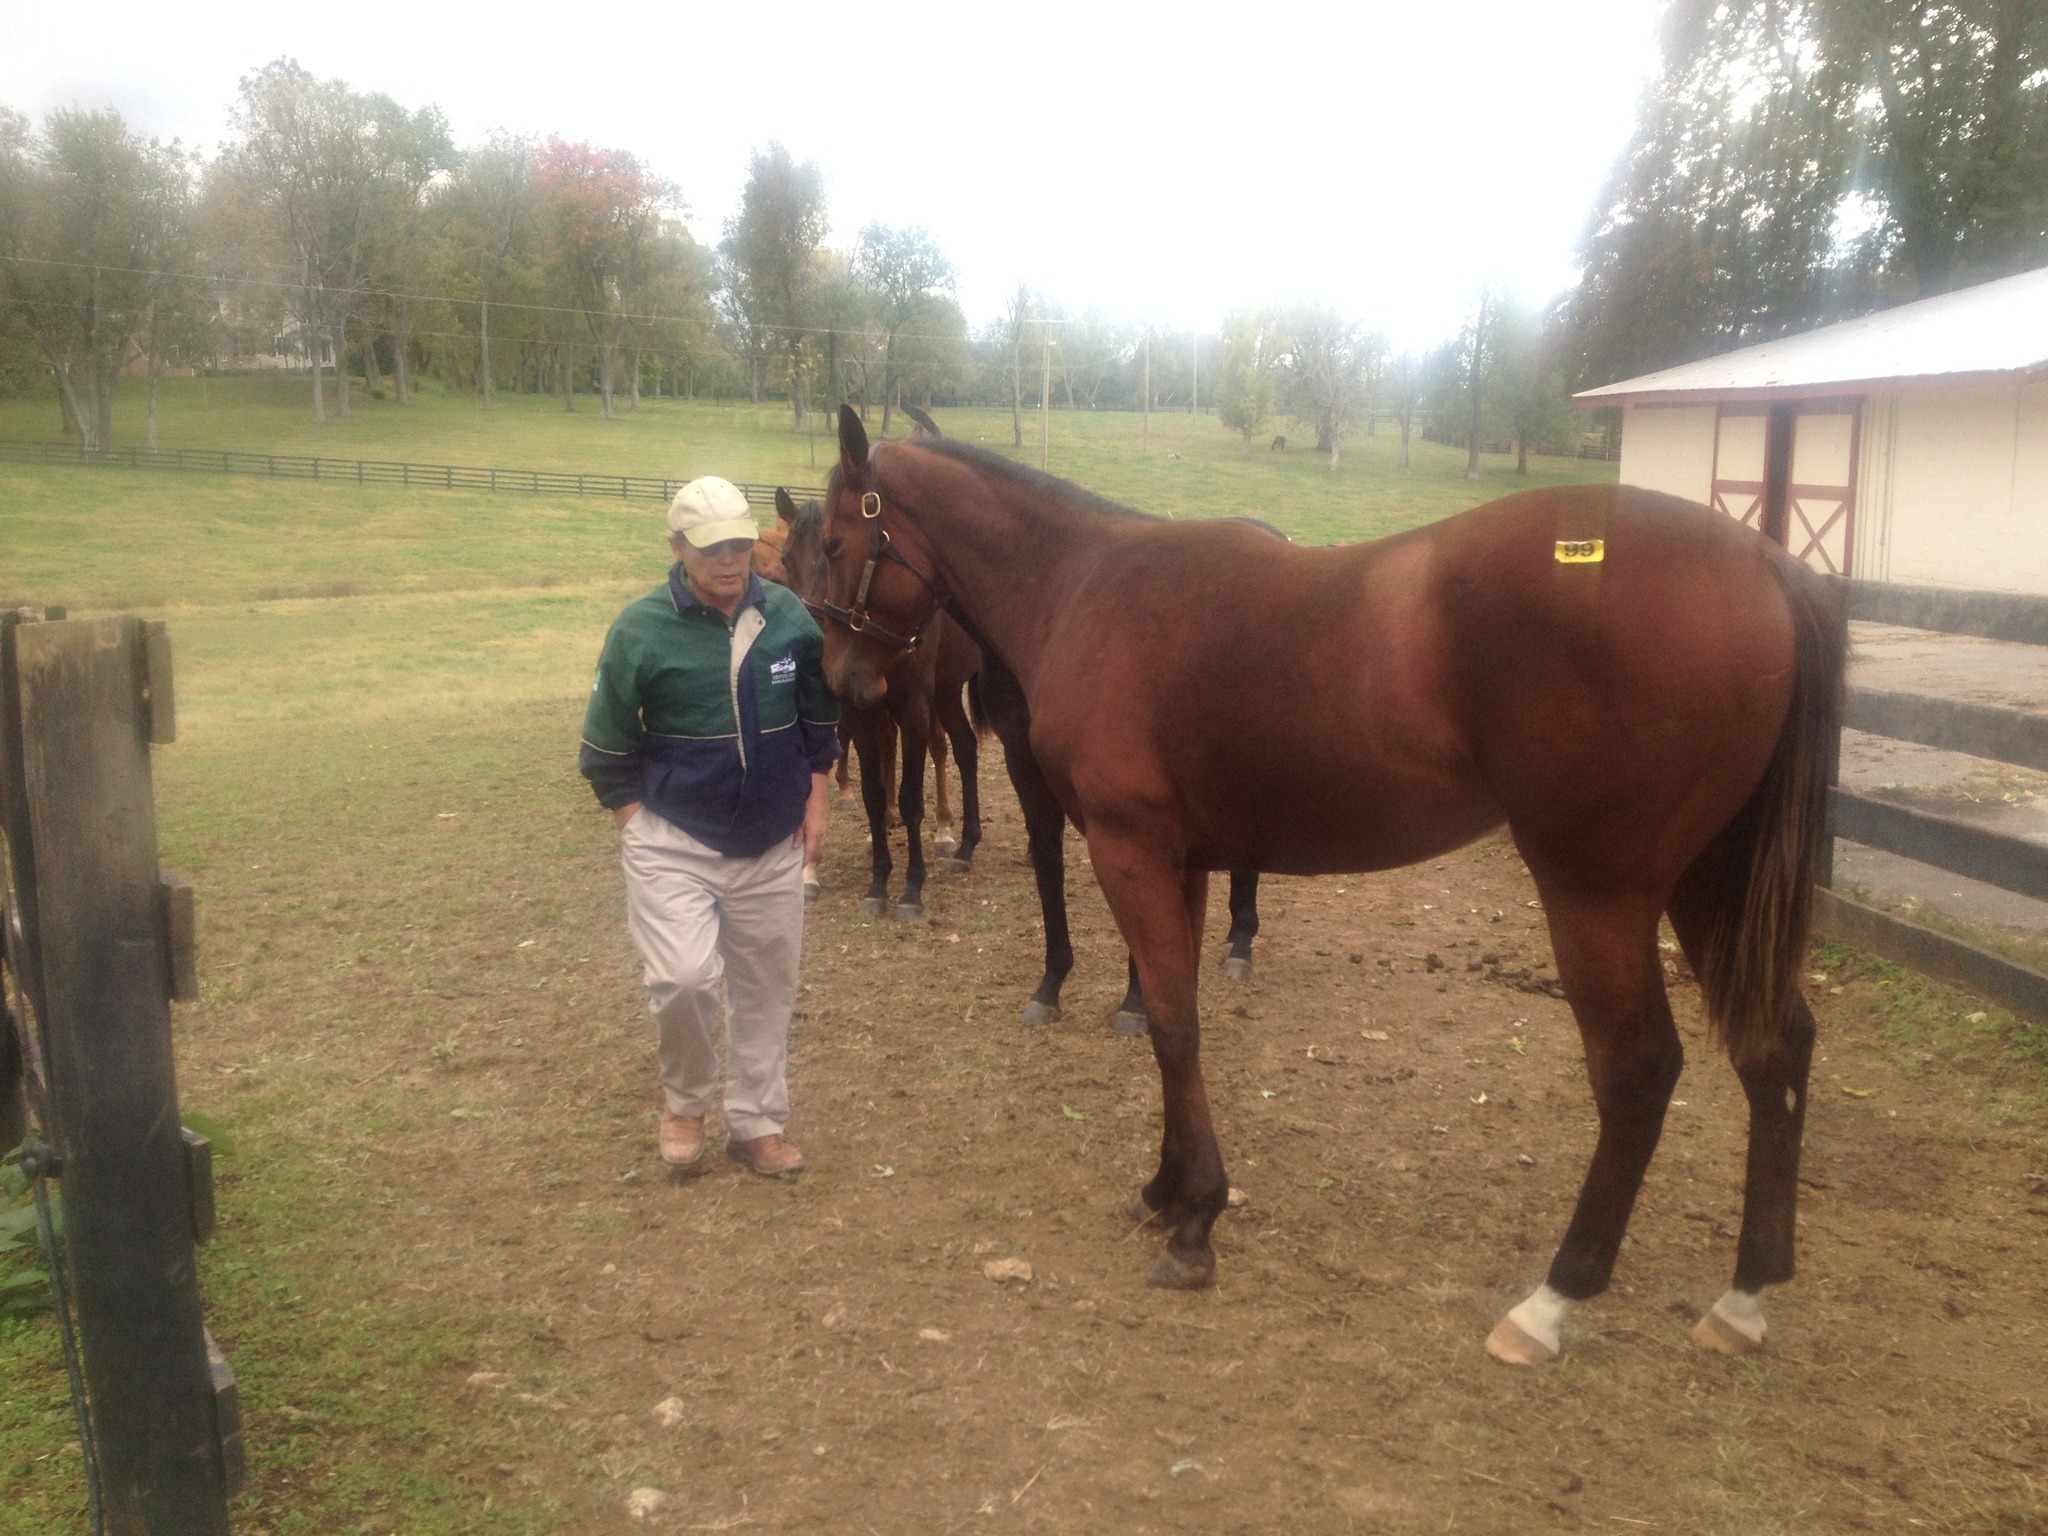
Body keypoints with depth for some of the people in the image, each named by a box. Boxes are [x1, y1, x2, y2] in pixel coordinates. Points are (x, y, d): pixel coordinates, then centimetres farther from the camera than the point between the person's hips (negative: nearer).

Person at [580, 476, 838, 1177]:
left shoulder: (789, 617, -4)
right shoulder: (642, 629, -11)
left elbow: (820, 717, 11)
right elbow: (607, 747, -2)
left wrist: (815, 798, 6)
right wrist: (636, 824, -6)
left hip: (772, 843, 3)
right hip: (673, 839, -3)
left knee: (766, 987, 11)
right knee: (684, 978, -16)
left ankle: (756, 1124, 30)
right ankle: (685, 1099, 14)